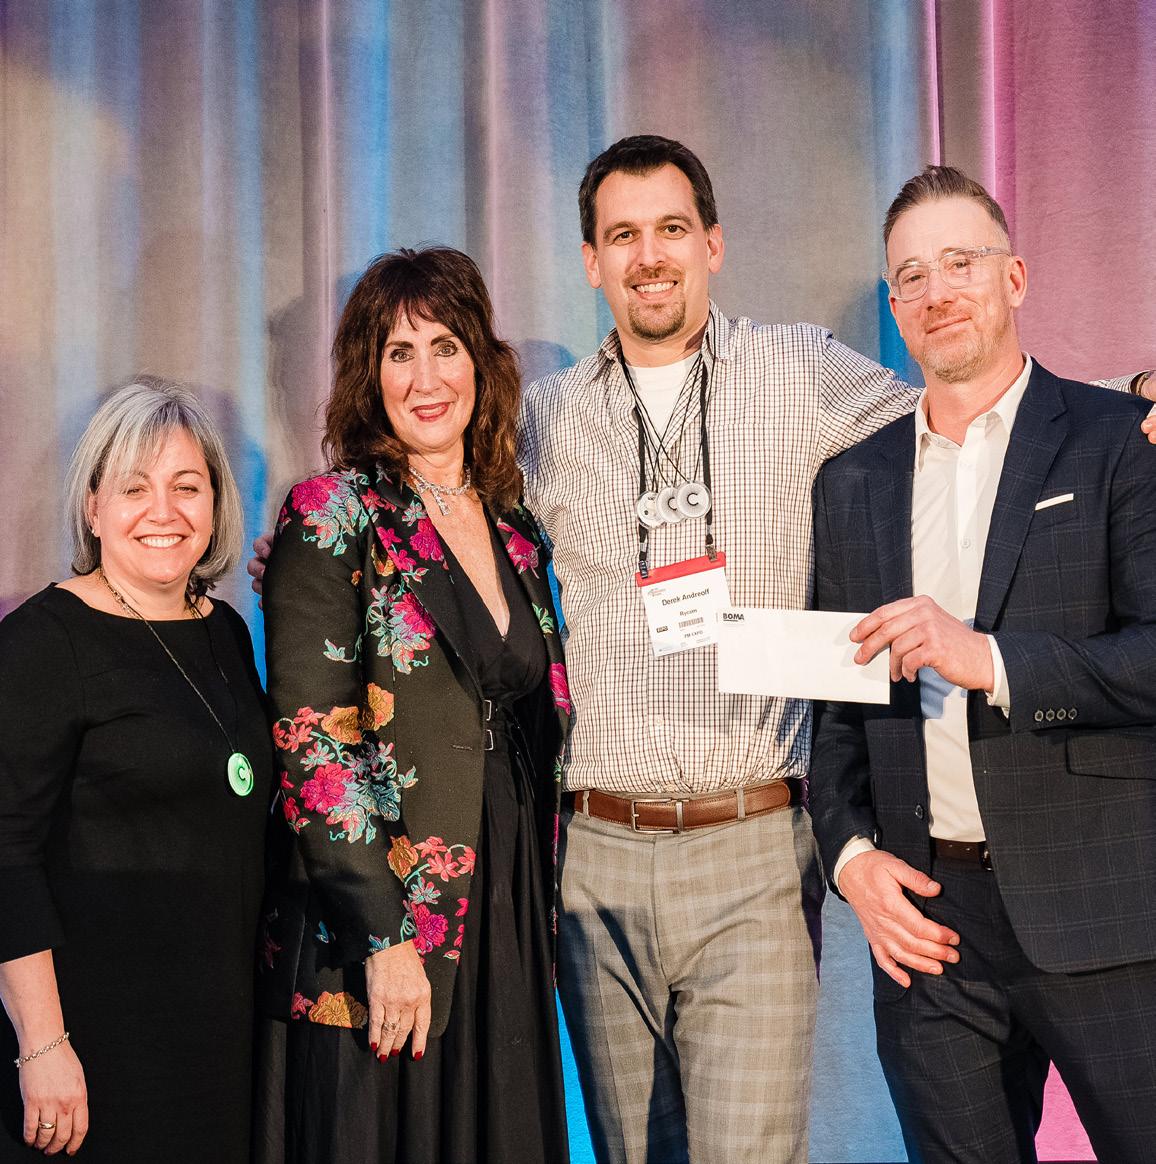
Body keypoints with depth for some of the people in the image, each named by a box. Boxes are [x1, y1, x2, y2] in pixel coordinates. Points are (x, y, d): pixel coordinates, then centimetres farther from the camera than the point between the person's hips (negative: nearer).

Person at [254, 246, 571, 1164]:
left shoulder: (513, 529, 10)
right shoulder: (334, 519, -8)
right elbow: (309, 741, -14)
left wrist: (542, 909, 10)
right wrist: (384, 936, -18)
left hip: (508, 922, 6)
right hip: (375, 936, -5)